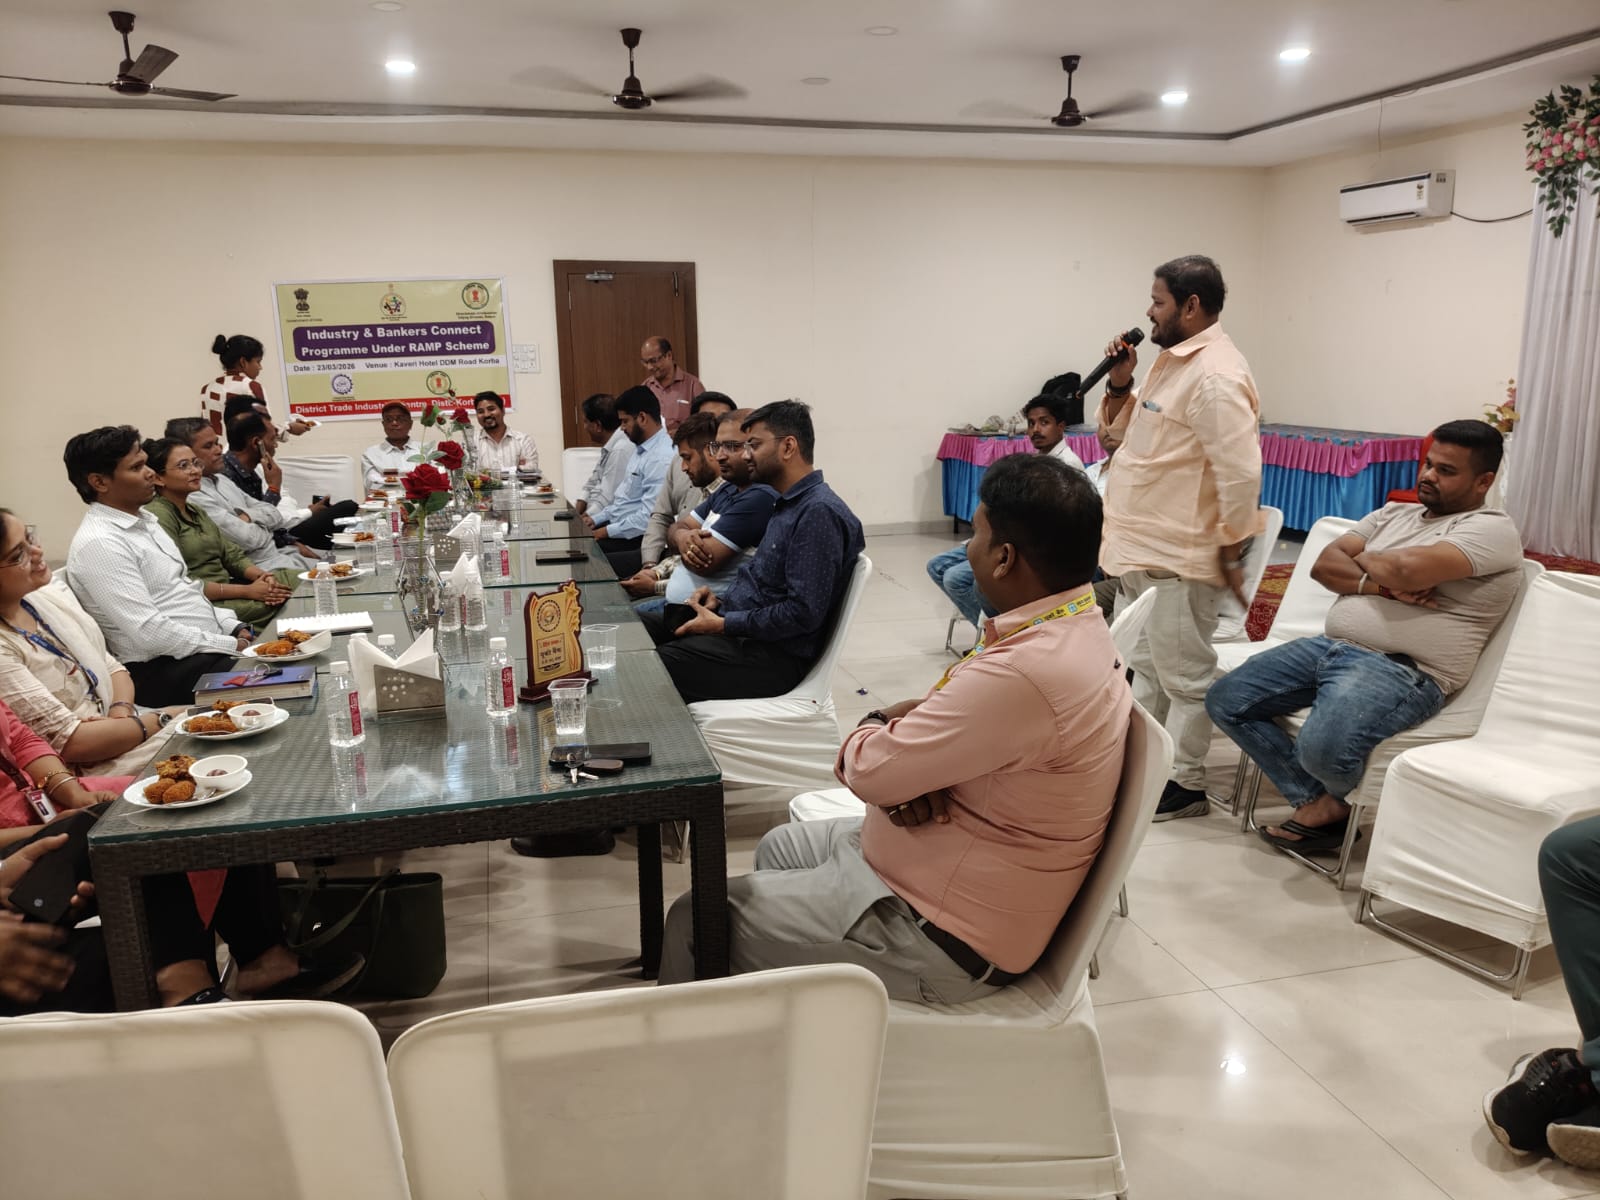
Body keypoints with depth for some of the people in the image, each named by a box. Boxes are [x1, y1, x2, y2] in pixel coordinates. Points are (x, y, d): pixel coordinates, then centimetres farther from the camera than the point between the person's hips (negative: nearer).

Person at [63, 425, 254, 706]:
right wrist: (231, 645, -16)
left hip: (211, 645, 9)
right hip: (163, 672, -9)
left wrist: (234, 628, 5)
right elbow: (149, 632, -20)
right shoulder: (98, 544, -14)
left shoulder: (144, 519, 15)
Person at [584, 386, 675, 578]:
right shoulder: (641, 448, 12)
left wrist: (607, 531, -16)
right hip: (618, 525, 10)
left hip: (635, 538, -10)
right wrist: (596, 518, 10)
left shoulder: (661, 458, -20)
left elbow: (649, 517, -24)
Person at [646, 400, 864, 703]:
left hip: (776, 654, -10)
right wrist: (722, 602, 3)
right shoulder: (788, 504, 15)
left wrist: (722, 624, -17)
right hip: (741, 628, 10)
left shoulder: (819, 512, -17)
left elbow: (803, 613, -23)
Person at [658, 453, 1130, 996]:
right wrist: (904, 752, -13)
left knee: (696, 919, 1)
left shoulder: (1025, 673, -34)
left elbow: (871, 770, -27)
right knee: (779, 847, 27)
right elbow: (961, 717, 8)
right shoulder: (1075, 626, -1)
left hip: (942, 936, -10)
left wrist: (877, 726, -4)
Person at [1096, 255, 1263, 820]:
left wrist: (1232, 551, -16)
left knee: (1184, 677, 4)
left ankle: (1183, 786, 16)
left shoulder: (1214, 375, -19)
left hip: (1175, 559, -10)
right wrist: (1120, 384, 3)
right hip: (1139, 550, 10)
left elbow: (1240, 473, -23)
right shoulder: (1173, 360, 13)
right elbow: (1120, 435, 19)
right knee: (1146, 668, 20)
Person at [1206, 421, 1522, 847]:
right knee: (1224, 700, -3)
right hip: (1329, 647, 8)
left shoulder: (1492, 529, -4)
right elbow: (1323, 564, 8)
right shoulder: (1395, 513, 19)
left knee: (1324, 747, -34)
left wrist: (1363, 559, 0)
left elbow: (1408, 569, -22)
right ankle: (1319, 801, 2)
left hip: (1401, 670, -8)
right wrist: (1383, 584, -10)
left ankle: (1335, 798, 6)